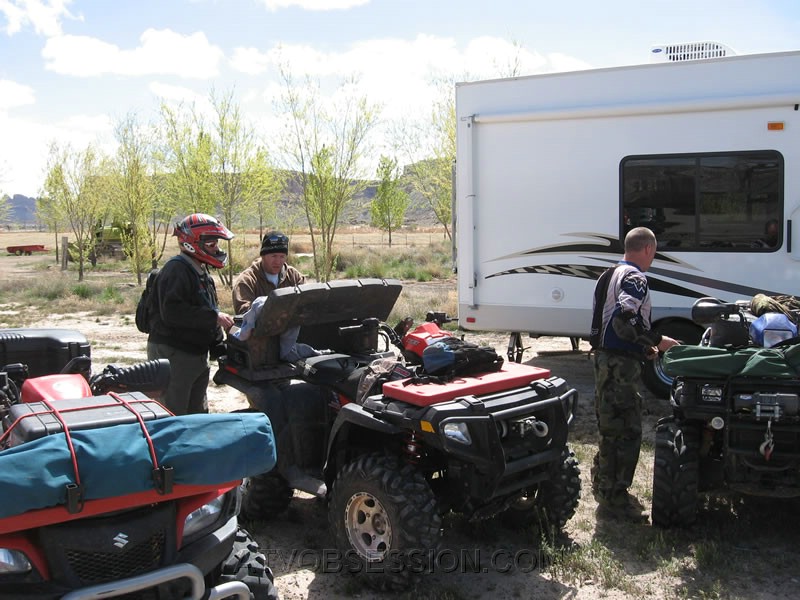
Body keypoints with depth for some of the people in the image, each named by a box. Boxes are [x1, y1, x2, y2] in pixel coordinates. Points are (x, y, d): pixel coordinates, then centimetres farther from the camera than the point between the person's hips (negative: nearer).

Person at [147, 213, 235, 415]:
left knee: (198, 414, 17)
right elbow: (172, 312, -28)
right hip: (172, 354, -10)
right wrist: (213, 317, -27)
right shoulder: (177, 269, -16)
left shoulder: (201, 272, 17)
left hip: (196, 353, 10)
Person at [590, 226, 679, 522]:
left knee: (611, 428, 19)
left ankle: (603, 485, 30)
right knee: (627, 431, -4)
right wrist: (658, 341, -15)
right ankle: (615, 498, 1)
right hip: (622, 364, -10)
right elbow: (625, 321, -27)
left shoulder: (609, 275, 17)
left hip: (604, 357, 10)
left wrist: (643, 347, 20)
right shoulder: (635, 279, -14)